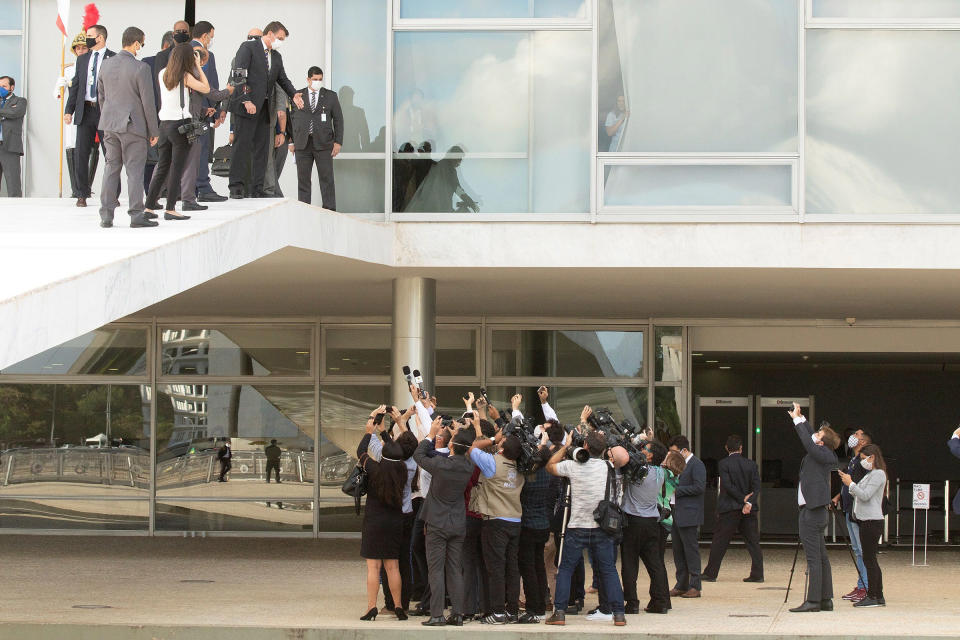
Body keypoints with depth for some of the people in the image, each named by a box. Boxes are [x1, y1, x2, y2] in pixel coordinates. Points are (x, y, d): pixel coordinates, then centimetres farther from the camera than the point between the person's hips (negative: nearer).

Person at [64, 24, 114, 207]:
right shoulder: (82, 60, 15)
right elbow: (75, 86, 16)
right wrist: (69, 110, 7)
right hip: (85, 111, 5)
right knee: (81, 153, 2)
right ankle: (82, 194, 8)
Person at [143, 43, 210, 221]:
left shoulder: (162, 74, 7)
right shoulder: (185, 76, -11)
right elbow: (206, 88, -3)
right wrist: (198, 66, 3)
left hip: (164, 124, 6)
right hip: (180, 124, -6)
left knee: (162, 168, 13)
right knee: (177, 168, -2)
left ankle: (149, 207, 14)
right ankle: (170, 209, -4)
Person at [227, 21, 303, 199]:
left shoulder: (277, 56, 19)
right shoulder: (248, 48, -4)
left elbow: (283, 79, 22)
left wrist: (293, 95, 1)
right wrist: (246, 100, -19)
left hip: (263, 109, 7)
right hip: (246, 106, -7)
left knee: (261, 148, 6)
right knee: (242, 145, -9)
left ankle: (257, 189, 8)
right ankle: (236, 187, -9)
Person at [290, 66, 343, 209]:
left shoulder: (330, 96, 8)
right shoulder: (297, 96, 10)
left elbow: (338, 120, 8)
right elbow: (291, 118, 10)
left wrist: (338, 142, -1)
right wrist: (291, 142, 4)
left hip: (323, 144, -1)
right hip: (302, 144, 1)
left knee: (326, 178, -3)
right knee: (303, 179, 1)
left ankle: (330, 211, -1)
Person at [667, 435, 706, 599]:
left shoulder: (696, 465, -10)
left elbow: (700, 487, -19)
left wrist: (678, 490, -14)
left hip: (689, 516, -9)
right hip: (676, 516, 9)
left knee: (691, 550, -5)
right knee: (678, 551, 11)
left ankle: (695, 587, 0)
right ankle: (681, 585, 17)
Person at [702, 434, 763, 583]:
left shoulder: (723, 464, -7)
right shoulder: (751, 464, 4)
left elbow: (727, 485, -14)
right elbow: (756, 486, -4)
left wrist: (743, 498, -8)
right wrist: (749, 502, -13)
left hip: (729, 509, -3)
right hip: (749, 510, 3)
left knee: (719, 542, 4)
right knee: (753, 542, 7)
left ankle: (710, 573, 8)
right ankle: (757, 574, 3)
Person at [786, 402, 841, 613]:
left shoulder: (822, 454, -13)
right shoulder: (822, 454, 11)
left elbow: (807, 440, -21)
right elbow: (809, 436, 24)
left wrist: (797, 421, -10)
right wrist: (800, 418, 22)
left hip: (812, 512, -10)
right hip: (815, 510, 10)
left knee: (813, 558, -9)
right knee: (821, 558, 11)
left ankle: (813, 601, -9)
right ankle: (826, 599, 14)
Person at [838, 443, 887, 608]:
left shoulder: (878, 474, -10)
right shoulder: (869, 474, 20)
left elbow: (865, 495, -19)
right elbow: (859, 497, 20)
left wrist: (851, 484, -11)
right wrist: (849, 484, 8)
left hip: (873, 521, -10)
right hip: (866, 520, 10)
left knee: (869, 559, -9)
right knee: (870, 560, 10)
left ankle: (872, 597, -9)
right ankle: (878, 597, 12)